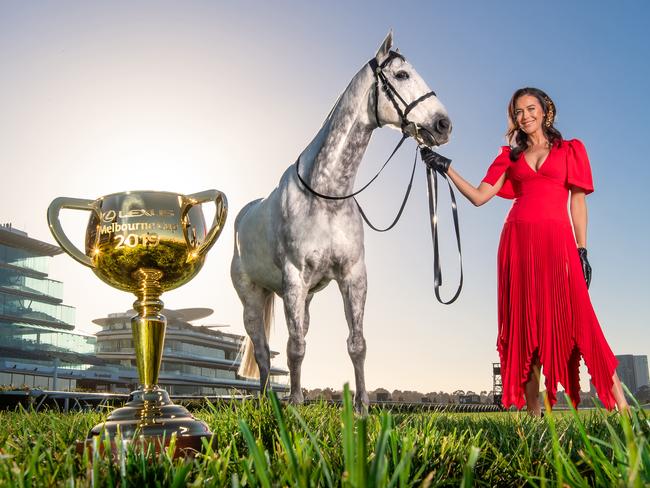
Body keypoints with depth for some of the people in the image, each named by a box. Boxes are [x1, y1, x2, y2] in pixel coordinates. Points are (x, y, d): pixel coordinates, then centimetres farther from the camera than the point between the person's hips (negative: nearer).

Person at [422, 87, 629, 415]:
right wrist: (446, 168, 4)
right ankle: (534, 414, 3)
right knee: (524, 325, -1)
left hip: (556, 240, -2)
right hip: (517, 241, 3)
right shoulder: (510, 157, 20)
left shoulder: (570, 150, 14)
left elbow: (578, 202, 7)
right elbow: (479, 196, 11)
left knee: (578, 320, -12)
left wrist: (582, 251, -1)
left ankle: (621, 407, -7)